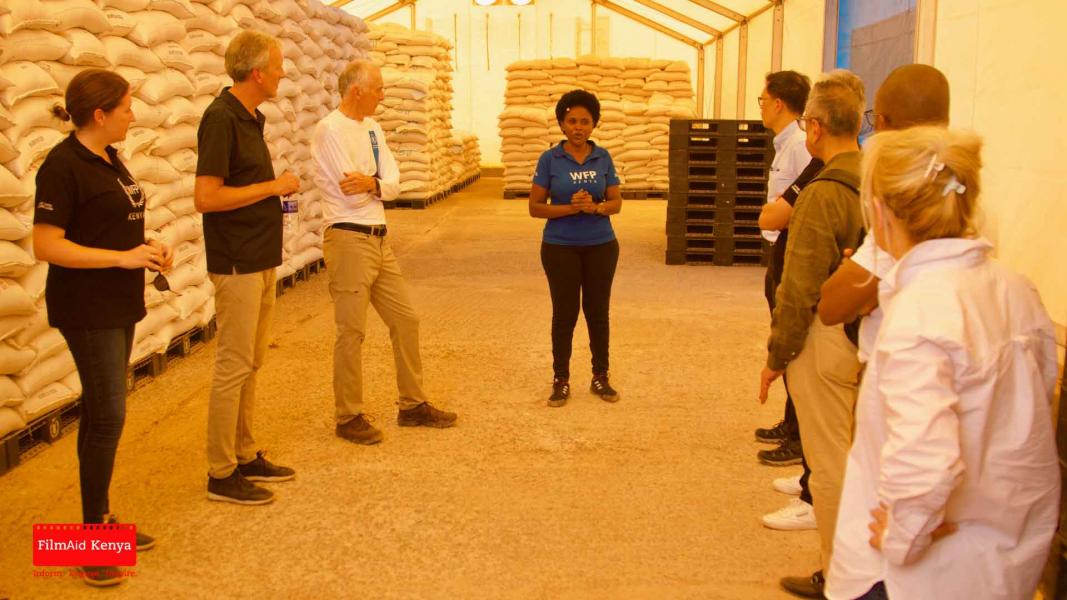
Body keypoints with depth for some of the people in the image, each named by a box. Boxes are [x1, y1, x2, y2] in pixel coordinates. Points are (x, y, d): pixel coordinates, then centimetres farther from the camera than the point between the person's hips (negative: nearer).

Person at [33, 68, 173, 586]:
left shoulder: (109, 159, 11)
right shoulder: (63, 165, -16)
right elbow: (47, 246, -20)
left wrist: (148, 246, 3)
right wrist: (125, 257, -22)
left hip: (118, 305, 9)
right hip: (86, 309, -9)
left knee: (99, 413, 14)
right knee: (107, 416, -7)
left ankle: (101, 516, 24)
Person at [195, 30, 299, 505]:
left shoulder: (249, 117, 12)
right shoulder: (221, 118, -16)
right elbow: (206, 197, -23)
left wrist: (277, 189, 10)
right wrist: (273, 186, -16)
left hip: (260, 260, 9)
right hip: (237, 263, -9)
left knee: (250, 362, 14)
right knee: (234, 366, -3)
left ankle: (245, 456, 25)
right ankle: (222, 475, 6)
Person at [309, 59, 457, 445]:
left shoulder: (372, 128, 12)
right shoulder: (330, 130, -13)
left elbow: (394, 184, 3)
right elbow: (352, 195, -20)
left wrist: (371, 184, -17)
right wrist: (380, 185, -3)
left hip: (379, 239, 8)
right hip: (349, 239, -8)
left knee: (405, 320, 13)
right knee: (352, 331, -1)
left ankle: (413, 405, 25)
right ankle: (349, 417, 12)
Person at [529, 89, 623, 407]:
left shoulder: (603, 158, 1)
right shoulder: (549, 159, -5)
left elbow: (617, 202, 3)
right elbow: (535, 207, -5)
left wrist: (595, 207, -19)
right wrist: (570, 208, -20)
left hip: (601, 246, 2)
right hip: (560, 247, -2)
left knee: (598, 311, 9)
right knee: (565, 313, 3)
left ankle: (601, 377, 21)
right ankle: (561, 380, 14)